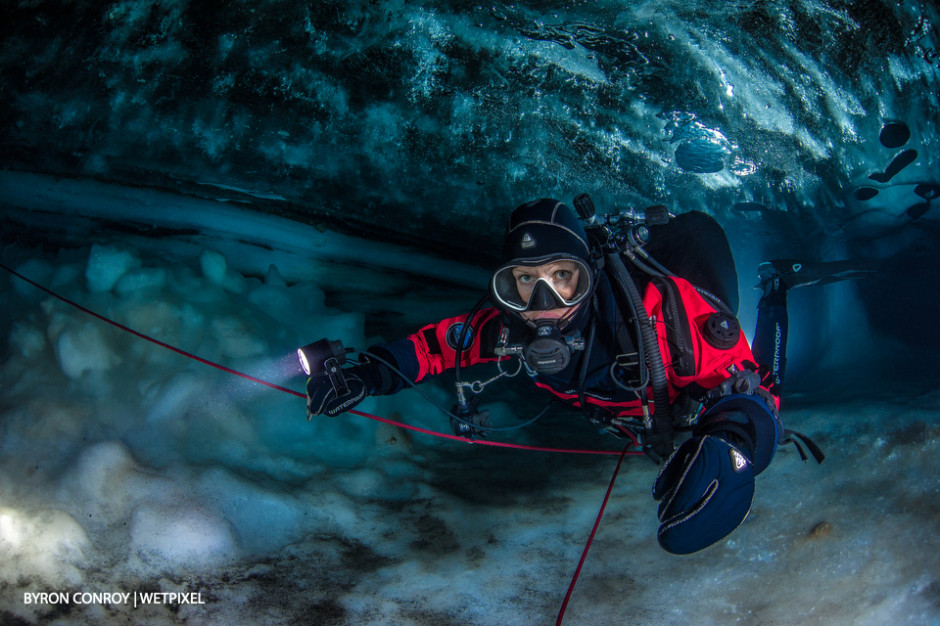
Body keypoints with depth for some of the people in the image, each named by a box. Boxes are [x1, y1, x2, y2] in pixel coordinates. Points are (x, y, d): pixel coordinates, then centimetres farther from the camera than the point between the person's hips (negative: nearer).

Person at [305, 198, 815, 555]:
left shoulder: (662, 309, -47)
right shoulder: (513, 327, -34)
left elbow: (745, 385, -43)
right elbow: (442, 340, -19)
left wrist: (725, 450, -65)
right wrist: (367, 375, -37)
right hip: (630, 422, 4)